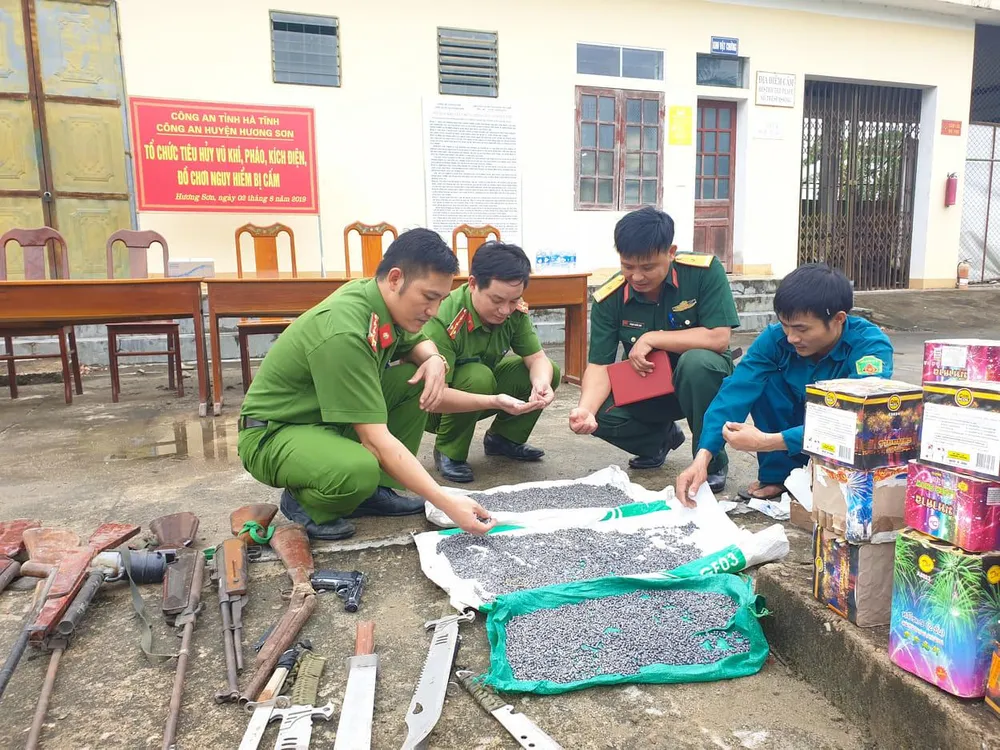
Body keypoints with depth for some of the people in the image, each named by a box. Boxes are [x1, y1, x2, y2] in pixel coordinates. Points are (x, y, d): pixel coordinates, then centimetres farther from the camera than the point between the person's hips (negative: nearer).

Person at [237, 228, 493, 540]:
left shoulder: (376, 297, -6)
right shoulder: (343, 332, -31)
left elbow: (418, 342, 15)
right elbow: (375, 439, -32)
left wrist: (434, 359, -11)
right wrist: (447, 502, -32)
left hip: (328, 418, 9)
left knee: (417, 377, -3)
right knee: (359, 472, -38)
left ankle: (378, 490, 4)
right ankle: (302, 501, -3)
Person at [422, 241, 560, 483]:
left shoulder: (515, 311, -15)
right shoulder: (442, 320, -33)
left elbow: (537, 358, -14)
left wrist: (541, 383, -38)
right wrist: (494, 402, -48)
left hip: (481, 391, 6)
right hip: (439, 406, -6)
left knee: (548, 374, -13)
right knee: (478, 377, -36)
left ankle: (503, 439, 9)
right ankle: (448, 453, -11)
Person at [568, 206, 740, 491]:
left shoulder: (704, 270, -20)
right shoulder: (608, 299, -15)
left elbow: (719, 338, -24)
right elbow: (600, 364, -16)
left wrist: (652, 339, -25)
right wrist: (586, 409, -35)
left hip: (702, 380, -2)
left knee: (697, 361, -36)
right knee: (601, 413, -23)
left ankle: (713, 461, -11)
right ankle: (662, 436, 12)